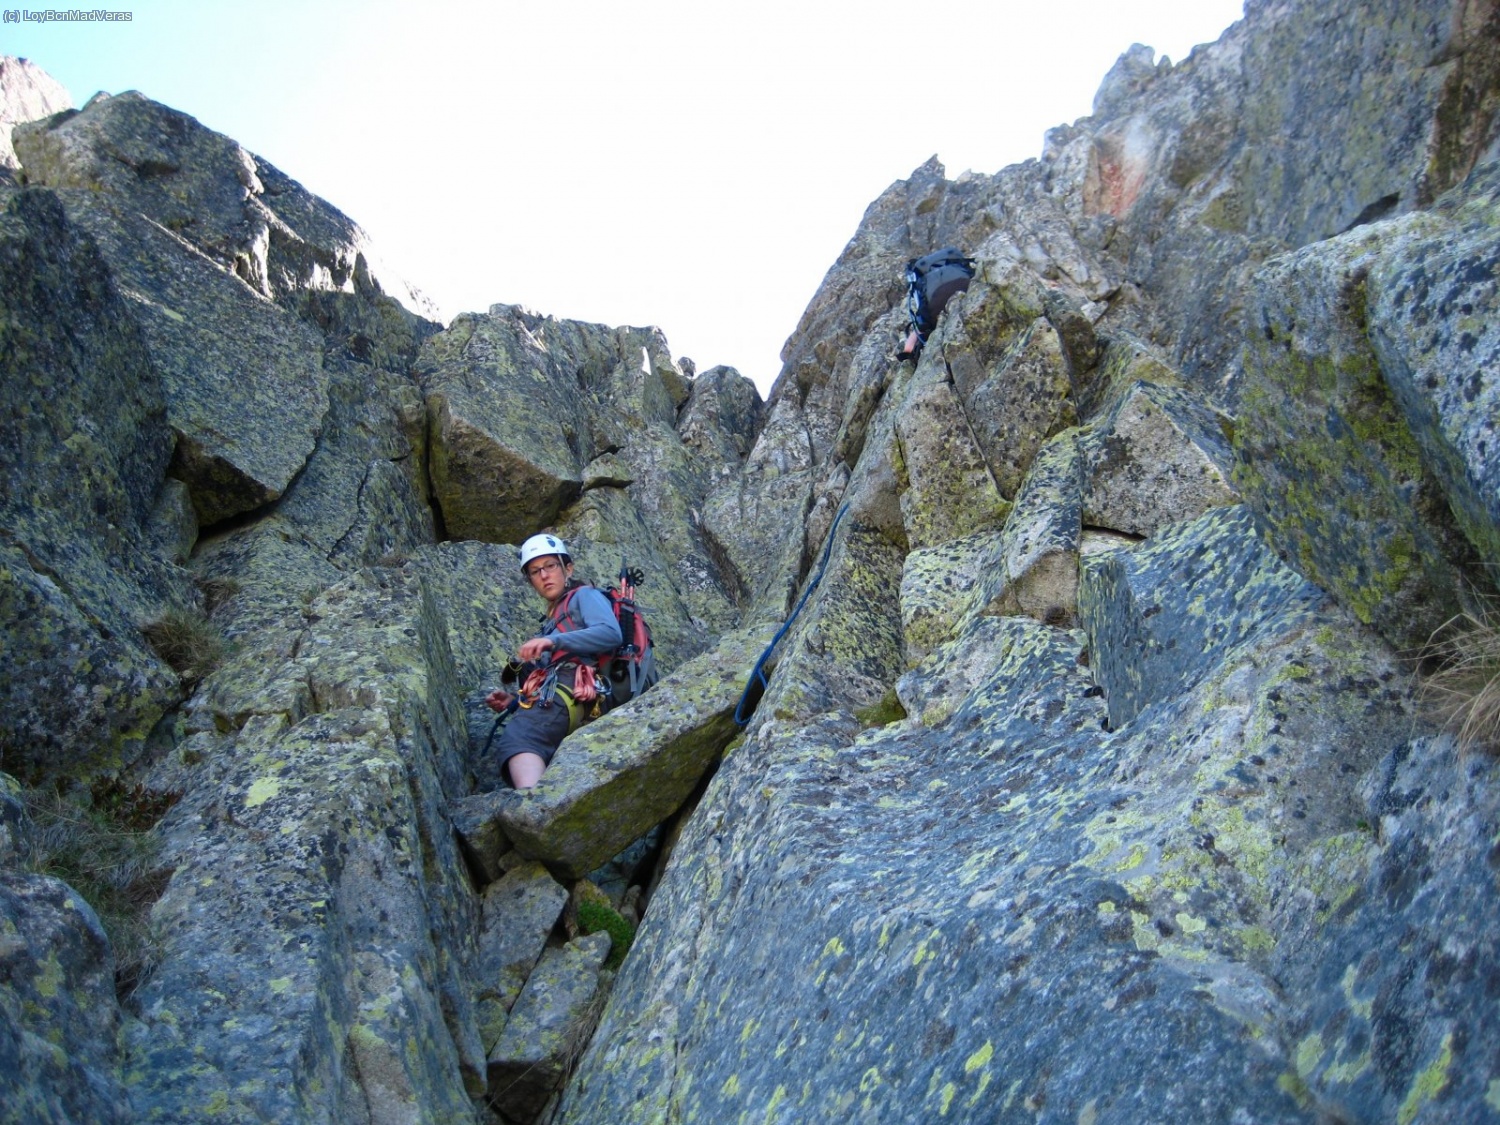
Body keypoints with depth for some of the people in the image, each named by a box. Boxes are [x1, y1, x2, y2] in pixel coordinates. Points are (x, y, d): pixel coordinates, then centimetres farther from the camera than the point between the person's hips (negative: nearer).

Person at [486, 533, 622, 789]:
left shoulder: (585, 595, 18)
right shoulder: (552, 621, 40)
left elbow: (611, 634, -6)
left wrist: (554, 641, -16)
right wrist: (514, 702, 14)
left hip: (573, 690, -9)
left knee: (516, 738, -37)